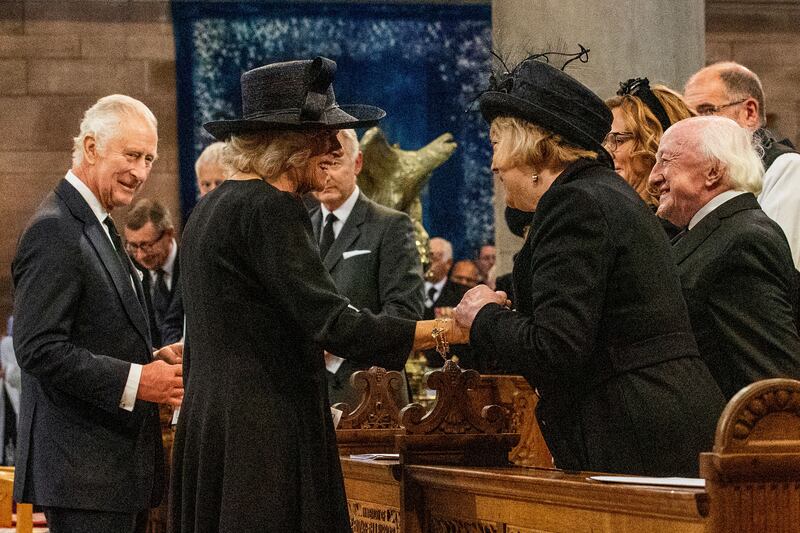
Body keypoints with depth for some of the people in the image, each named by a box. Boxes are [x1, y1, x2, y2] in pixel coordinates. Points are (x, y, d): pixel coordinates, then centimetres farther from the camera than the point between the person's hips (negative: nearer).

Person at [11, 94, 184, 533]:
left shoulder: (97, 226, 18)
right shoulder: (54, 231, -14)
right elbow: (39, 350, -21)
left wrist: (154, 361, 8)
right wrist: (135, 380, -22)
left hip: (119, 462, 10)